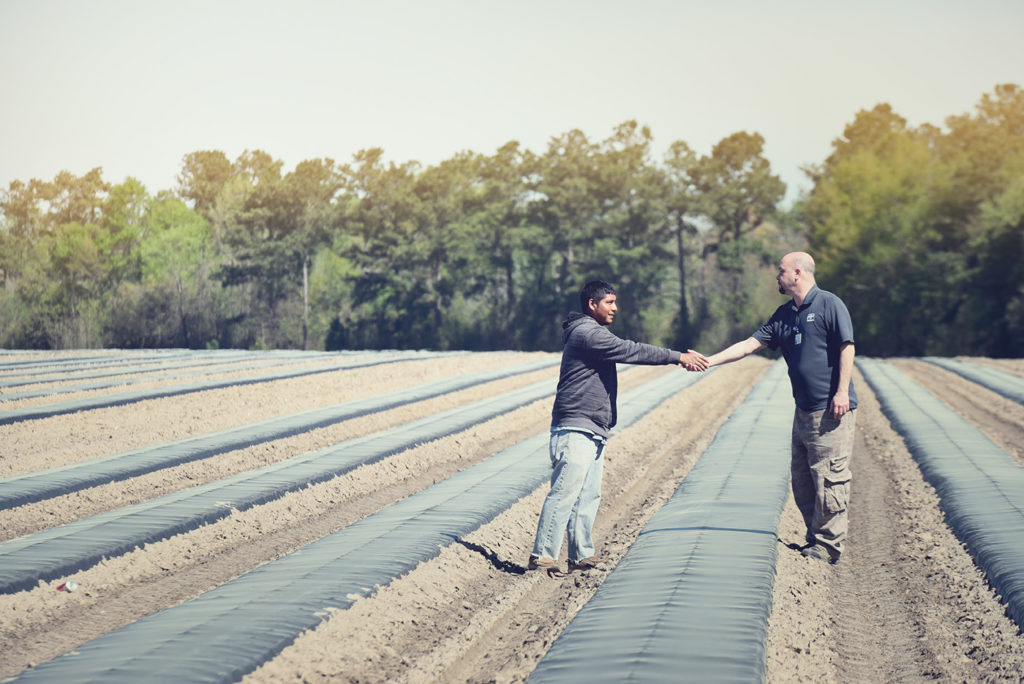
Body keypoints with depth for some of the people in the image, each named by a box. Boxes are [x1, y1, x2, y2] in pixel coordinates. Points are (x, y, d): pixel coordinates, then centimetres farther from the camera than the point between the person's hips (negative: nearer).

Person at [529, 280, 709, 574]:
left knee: (588, 496, 10)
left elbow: (630, 352, 22)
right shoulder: (587, 334, -12)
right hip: (576, 430, -11)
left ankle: (581, 555, 14)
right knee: (565, 493, -12)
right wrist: (678, 357, -13)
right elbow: (631, 350, -15)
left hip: (592, 432, 11)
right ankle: (542, 557, -12)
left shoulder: (594, 334, 23)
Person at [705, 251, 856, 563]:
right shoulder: (784, 315, 16)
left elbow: (846, 348, -11)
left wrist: (842, 392, -18)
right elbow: (750, 344, 14)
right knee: (802, 479, 11)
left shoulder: (829, 305, -6)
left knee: (828, 478, -6)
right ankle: (815, 540, 20)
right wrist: (709, 360, 7)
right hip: (803, 409, 9)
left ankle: (827, 547, 0)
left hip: (831, 410, -9)